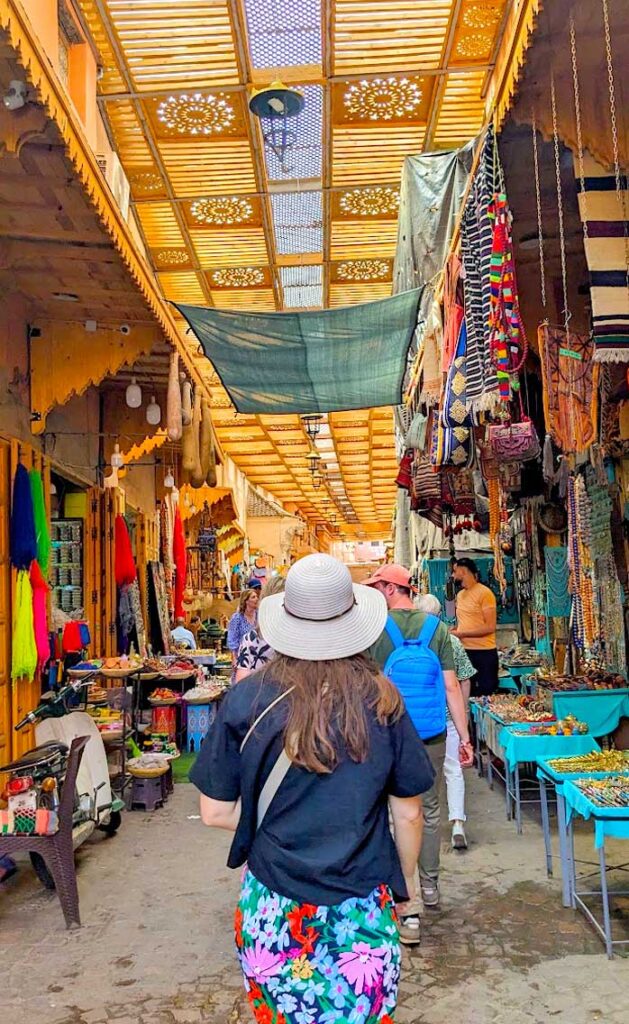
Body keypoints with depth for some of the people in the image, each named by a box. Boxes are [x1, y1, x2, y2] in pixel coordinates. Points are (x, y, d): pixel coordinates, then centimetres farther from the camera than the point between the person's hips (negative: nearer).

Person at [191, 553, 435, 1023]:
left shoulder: (247, 699, -13)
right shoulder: (382, 701, -12)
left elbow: (216, 811, -5)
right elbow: (408, 812, -2)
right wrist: (406, 879, 15)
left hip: (275, 912, 1)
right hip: (364, 907, 0)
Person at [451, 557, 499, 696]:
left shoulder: (484, 593, -12)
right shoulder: (460, 595, 11)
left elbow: (490, 627, -16)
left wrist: (461, 634, -17)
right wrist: (452, 630, 2)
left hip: (484, 653, -7)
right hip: (464, 651, 7)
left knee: (486, 693, 1)